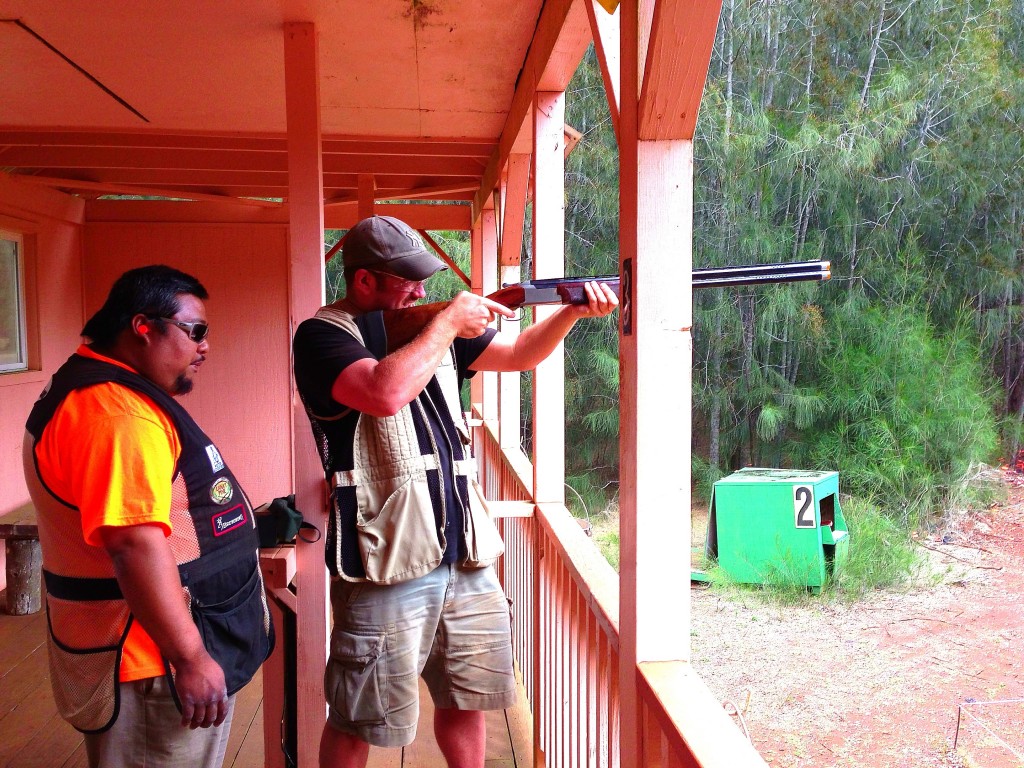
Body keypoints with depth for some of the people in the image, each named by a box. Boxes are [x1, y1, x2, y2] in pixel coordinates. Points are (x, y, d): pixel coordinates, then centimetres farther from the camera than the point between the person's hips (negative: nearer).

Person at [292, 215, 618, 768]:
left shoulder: (428, 328, 13)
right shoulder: (321, 335, -8)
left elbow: (518, 354, 18)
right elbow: (386, 392, -27)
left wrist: (574, 310, 2)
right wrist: (448, 323, -15)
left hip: (466, 557, 7)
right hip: (385, 565, -6)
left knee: (466, 700, 19)